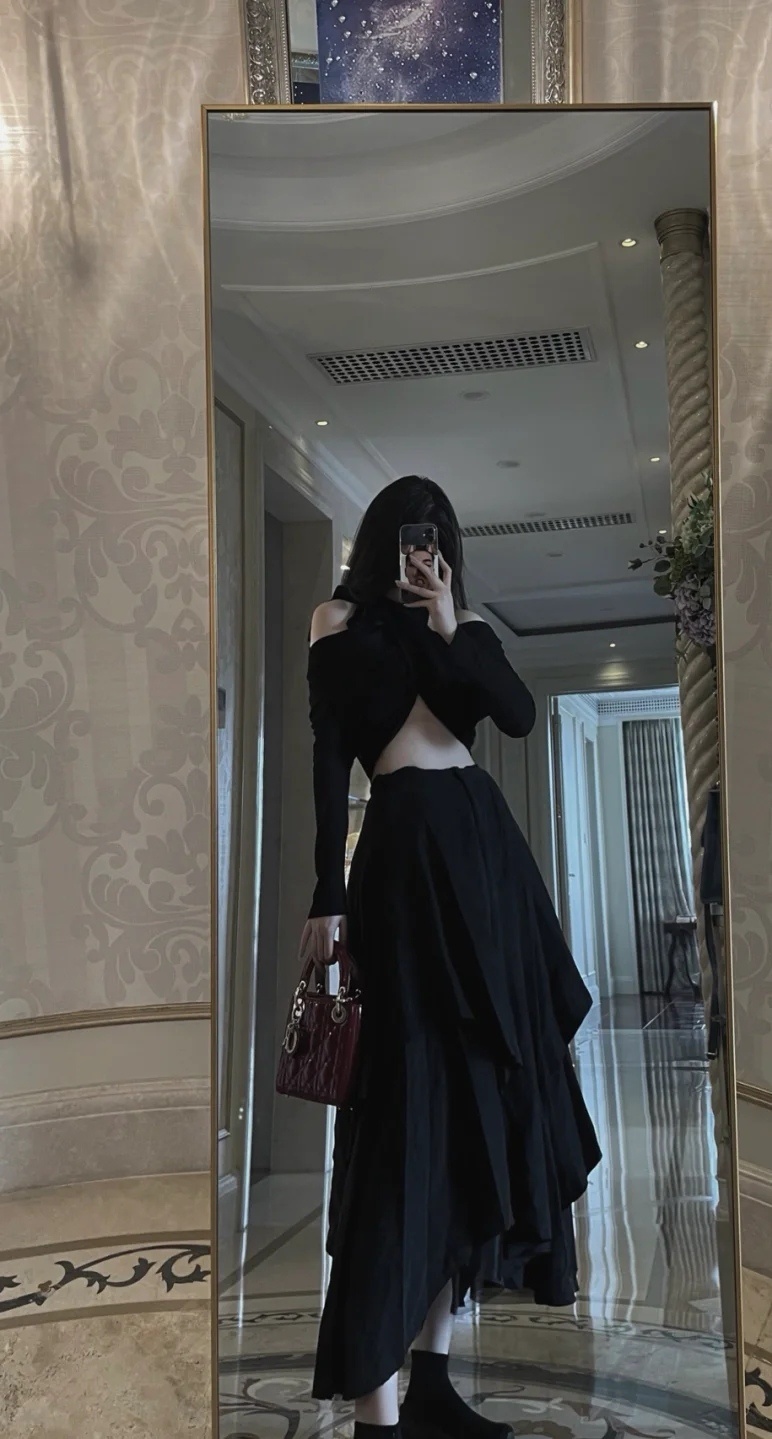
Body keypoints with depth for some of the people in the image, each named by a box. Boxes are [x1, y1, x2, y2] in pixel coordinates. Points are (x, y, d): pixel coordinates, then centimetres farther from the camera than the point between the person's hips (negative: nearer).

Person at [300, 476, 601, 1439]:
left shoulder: (464, 625, 16)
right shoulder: (341, 622, 4)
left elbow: (519, 715, 1)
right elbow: (329, 762, -3)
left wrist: (451, 631, -7)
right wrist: (329, 897, -9)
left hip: (484, 844, 6)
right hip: (407, 848, -6)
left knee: (481, 1098, 7)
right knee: (413, 1101, -11)